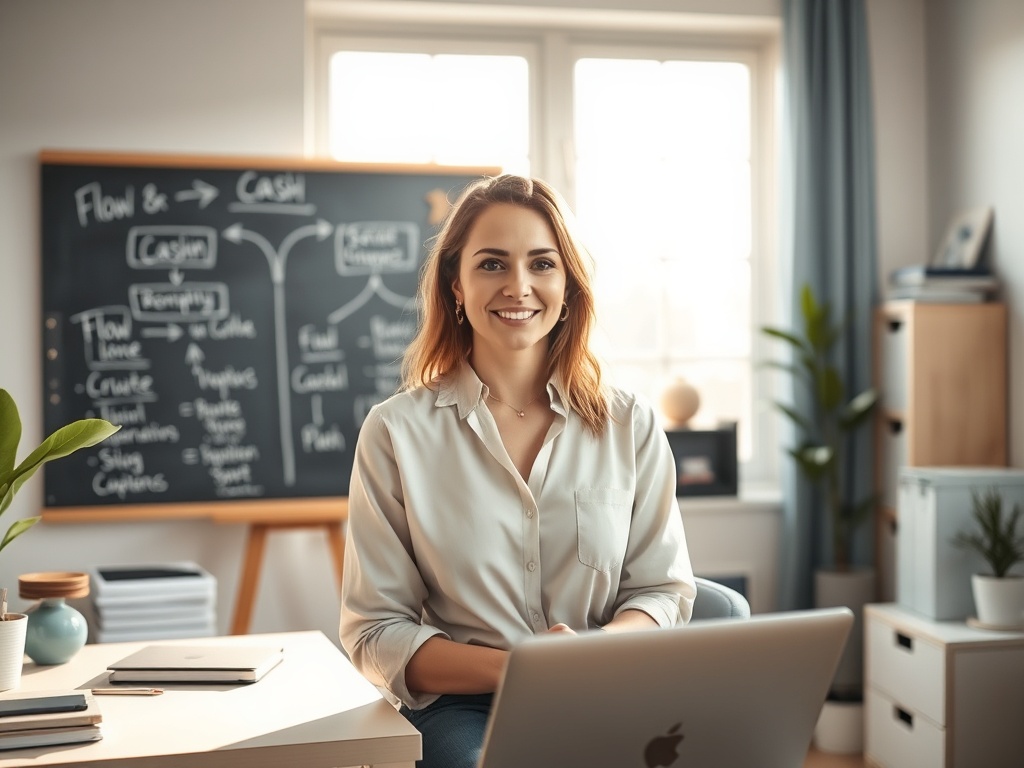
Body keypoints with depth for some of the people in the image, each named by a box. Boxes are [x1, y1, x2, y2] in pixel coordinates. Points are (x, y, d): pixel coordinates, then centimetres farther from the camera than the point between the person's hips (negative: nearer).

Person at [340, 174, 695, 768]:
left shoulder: (631, 425, 7)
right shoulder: (397, 431, 1)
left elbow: (664, 590, 9)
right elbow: (375, 634, 0)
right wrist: (511, 668, -17)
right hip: (461, 705, -3)